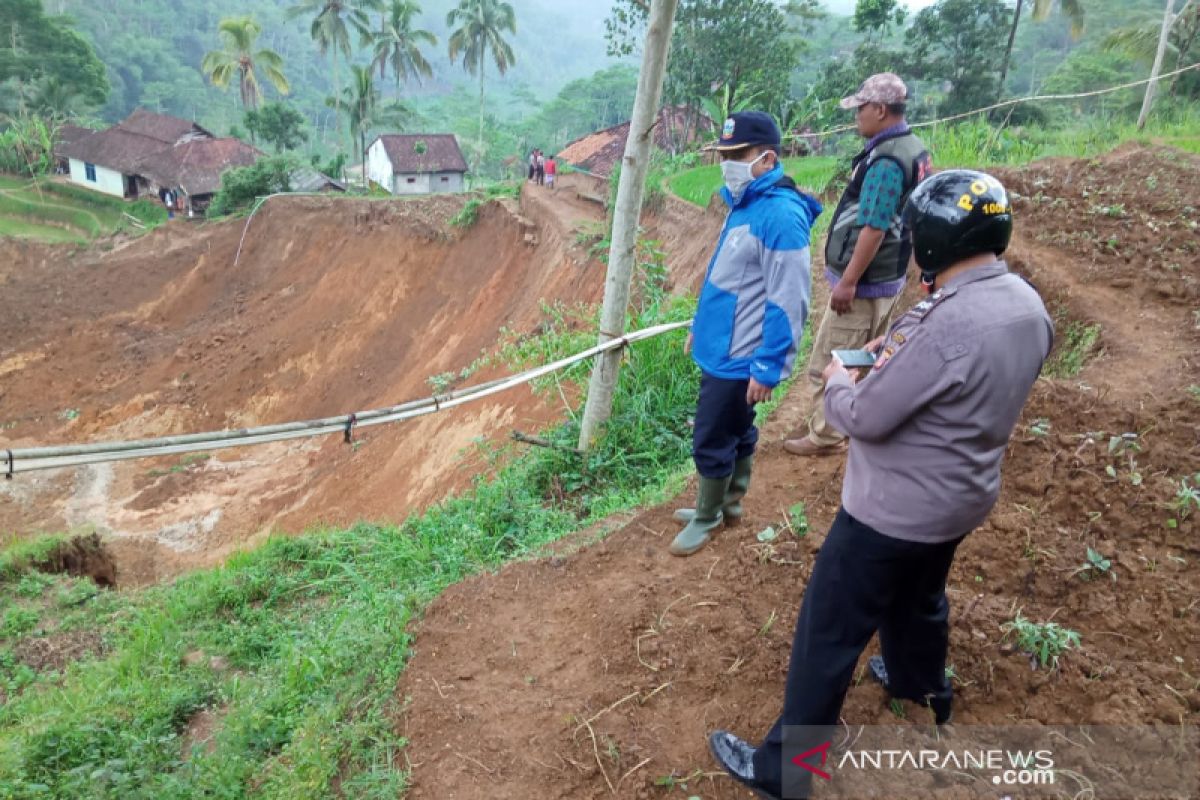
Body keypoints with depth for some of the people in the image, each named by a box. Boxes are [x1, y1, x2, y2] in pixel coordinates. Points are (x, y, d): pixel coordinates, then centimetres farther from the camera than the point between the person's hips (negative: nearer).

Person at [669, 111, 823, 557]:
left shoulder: (781, 215, -23)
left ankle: (707, 517, 24)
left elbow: (788, 302, -24)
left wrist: (769, 369, -22)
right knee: (736, 431, 22)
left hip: (739, 358, -9)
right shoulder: (746, 204, 7)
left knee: (711, 442, 4)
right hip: (721, 347, 9)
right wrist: (701, 326, 24)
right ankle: (728, 503, 38)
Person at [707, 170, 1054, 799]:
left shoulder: (948, 325, -32)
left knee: (828, 631, 5)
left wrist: (835, 377, -4)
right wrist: (893, 351, 1)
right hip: (962, 497, 9)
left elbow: (864, 417, -24)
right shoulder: (1027, 305, -3)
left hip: (894, 510, -8)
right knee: (918, 597, 34)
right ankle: (922, 684, 61)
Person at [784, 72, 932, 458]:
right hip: (889, 277, 10)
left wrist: (848, 282, -23)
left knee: (828, 363, 0)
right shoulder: (914, 149, 9)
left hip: (864, 281, -10)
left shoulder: (886, 160, -23)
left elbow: (873, 228, -27)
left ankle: (825, 436, 9)